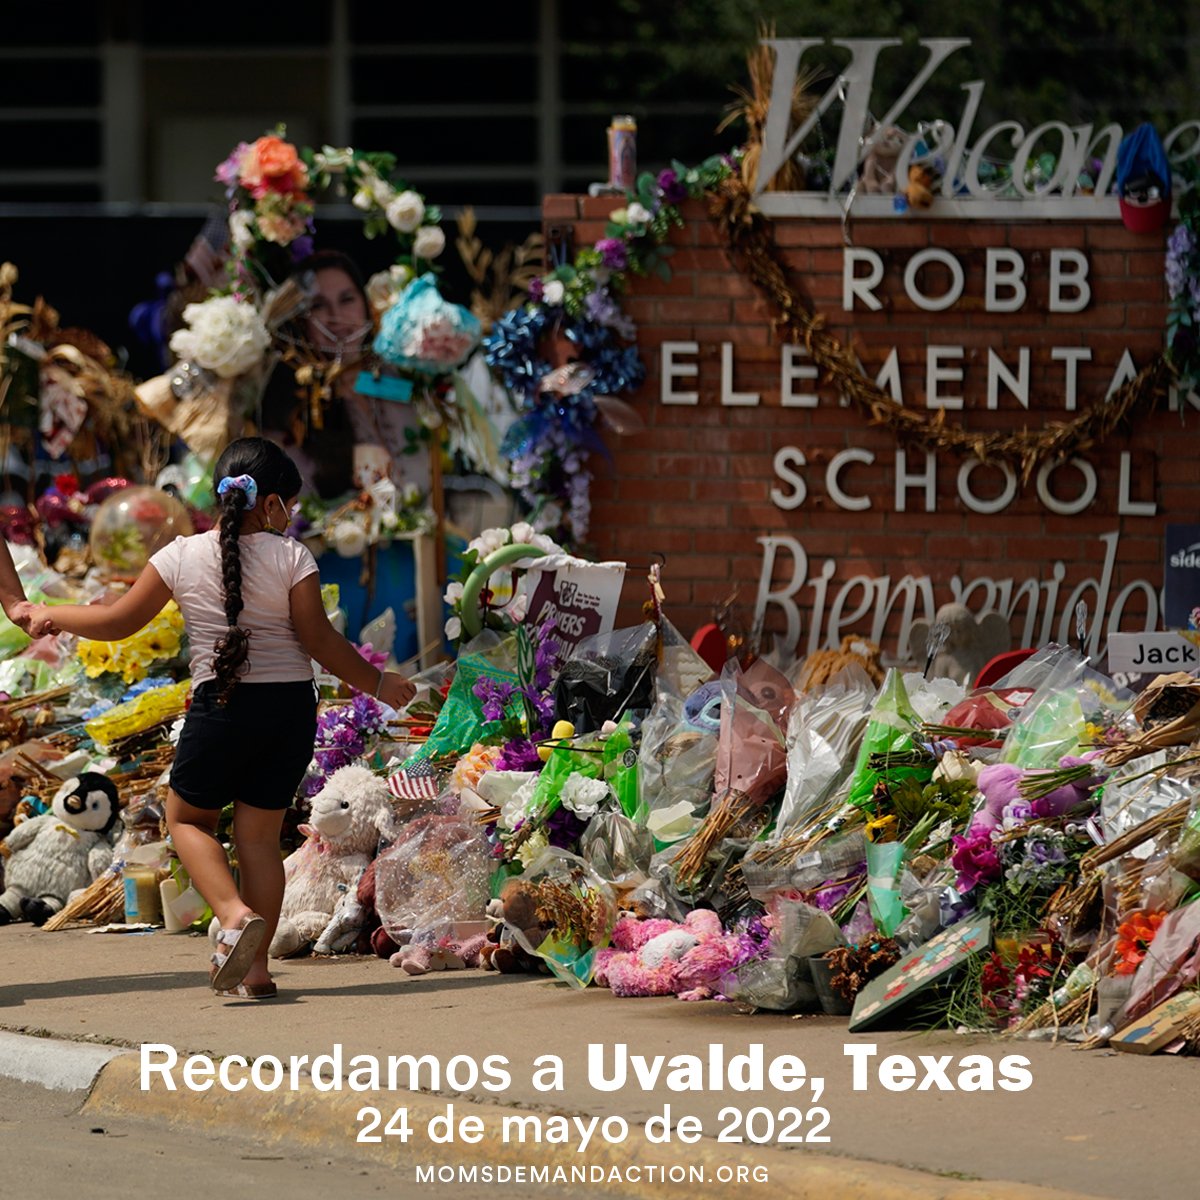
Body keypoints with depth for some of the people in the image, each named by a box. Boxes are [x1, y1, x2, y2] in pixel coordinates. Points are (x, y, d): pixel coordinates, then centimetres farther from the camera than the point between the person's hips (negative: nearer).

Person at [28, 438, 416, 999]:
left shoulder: (183, 556, 0)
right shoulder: (291, 557, -3)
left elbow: (119, 621, 6)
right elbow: (319, 640, -4)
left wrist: (50, 614, 22)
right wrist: (377, 683, 9)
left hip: (222, 704, -1)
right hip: (291, 705, 1)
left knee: (187, 816, 16)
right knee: (259, 832, 9)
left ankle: (235, 912, -10)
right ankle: (255, 968, 5)